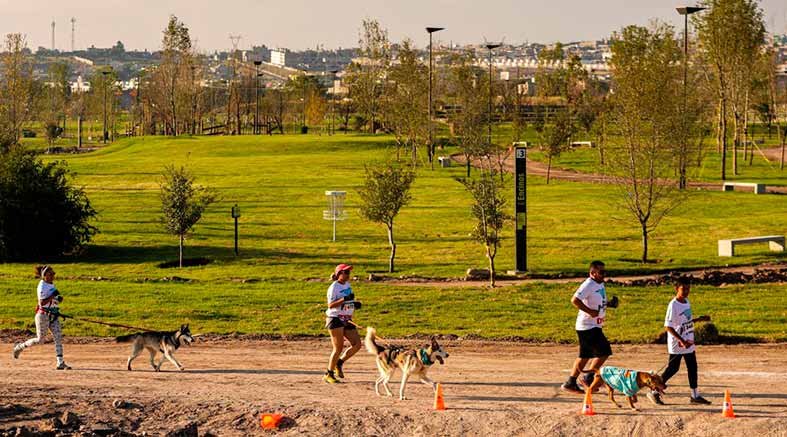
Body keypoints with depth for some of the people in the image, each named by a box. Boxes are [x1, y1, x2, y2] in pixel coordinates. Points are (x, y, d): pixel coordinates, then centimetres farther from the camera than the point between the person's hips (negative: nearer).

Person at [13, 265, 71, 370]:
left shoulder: (51, 284, 11)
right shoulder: (42, 286, -16)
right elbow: (42, 303, -23)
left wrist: (58, 299, 6)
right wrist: (52, 296, -26)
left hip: (53, 314, 8)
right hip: (43, 315, -8)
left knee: (58, 337, -2)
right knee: (39, 339, 0)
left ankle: (60, 363, -3)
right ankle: (19, 347, 23)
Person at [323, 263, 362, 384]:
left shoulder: (347, 285, 12)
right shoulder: (334, 287, -11)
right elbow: (331, 305, -19)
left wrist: (355, 304, 3)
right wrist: (344, 299, -29)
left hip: (347, 319, 8)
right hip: (335, 319, -8)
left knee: (357, 344, 0)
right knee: (338, 348, -8)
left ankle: (339, 363, 17)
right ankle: (329, 374, 3)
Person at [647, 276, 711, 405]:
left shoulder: (686, 302, 8)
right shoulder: (673, 305, -18)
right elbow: (668, 327, -22)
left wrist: (699, 319, 13)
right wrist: (681, 341, -27)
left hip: (688, 343, 8)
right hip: (676, 344, -8)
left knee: (693, 367, 10)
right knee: (673, 368, -3)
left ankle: (695, 395, 17)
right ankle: (654, 392, 7)